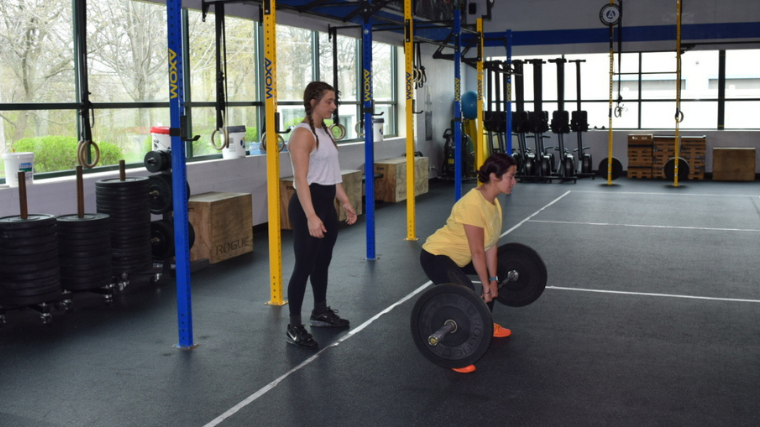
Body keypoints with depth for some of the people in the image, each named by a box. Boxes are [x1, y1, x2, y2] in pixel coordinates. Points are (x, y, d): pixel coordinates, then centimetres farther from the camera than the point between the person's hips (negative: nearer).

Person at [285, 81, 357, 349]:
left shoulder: (324, 132, 13)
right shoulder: (303, 134, -15)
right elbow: (301, 179, -23)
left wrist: (345, 201, 18)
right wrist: (311, 216, -30)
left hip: (327, 203, 9)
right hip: (308, 204, -9)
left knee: (323, 261, 18)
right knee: (304, 265, -5)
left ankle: (321, 313, 33)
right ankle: (294, 327, 4)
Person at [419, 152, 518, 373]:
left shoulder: (494, 202, -1)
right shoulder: (473, 204, -30)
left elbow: (492, 244, 3)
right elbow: (477, 251, -26)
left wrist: (493, 279, 3)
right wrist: (487, 286, -19)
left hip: (458, 255, 11)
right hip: (436, 256, -11)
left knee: (496, 272, 24)